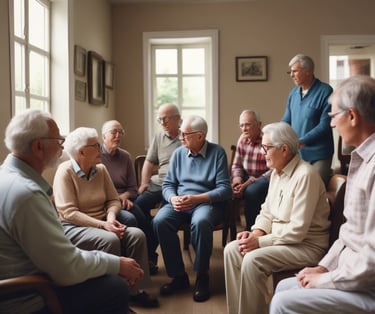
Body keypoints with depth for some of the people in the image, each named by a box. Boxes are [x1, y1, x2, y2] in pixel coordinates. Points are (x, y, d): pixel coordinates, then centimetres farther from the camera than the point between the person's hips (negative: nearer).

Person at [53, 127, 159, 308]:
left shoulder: (101, 169, 5)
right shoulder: (65, 171, -13)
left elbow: (113, 200, 8)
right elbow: (69, 213, -20)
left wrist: (111, 217, -16)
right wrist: (102, 225, -26)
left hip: (102, 224, 6)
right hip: (73, 227, -6)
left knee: (137, 235, -17)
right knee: (110, 239, -33)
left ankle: (135, 290, -10)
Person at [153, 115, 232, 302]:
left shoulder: (217, 152, -3)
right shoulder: (178, 153, 10)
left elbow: (225, 189, -9)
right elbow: (168, 184, 10)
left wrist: (196, 198, -21)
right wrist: (173, 198, -14)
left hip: (207, 202, -4)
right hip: (179, 203, 4)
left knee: (200, 222, -38)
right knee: (160, 221, -26)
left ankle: (202, 277, -15)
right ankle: (178, 276, -10)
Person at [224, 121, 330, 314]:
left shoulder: (304, 175, -22)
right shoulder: (277, 171, 6)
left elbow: (298, 230, -26)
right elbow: (267, 211, 13)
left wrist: (260, 241, -21)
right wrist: (256, 232, -6)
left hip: (307, 245, -9)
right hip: (280, 238, 9)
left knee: (253, 260, -28)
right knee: (231, 250, -5)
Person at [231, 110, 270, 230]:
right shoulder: (242, 139, 7)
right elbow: (236, 165, 13)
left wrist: (248, 184, -25)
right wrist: (237, 179, -11)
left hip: (266, 179, -6)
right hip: (248, 178, 6)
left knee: (251, 191, -35)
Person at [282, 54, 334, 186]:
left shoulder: (325, 91, -12)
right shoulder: (293, 93, 7)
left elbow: (325, 125, -17)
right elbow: (286, 121, 12)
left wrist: (301, 141, -22)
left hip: (318, 155, -5)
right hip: (296, 153, 5)